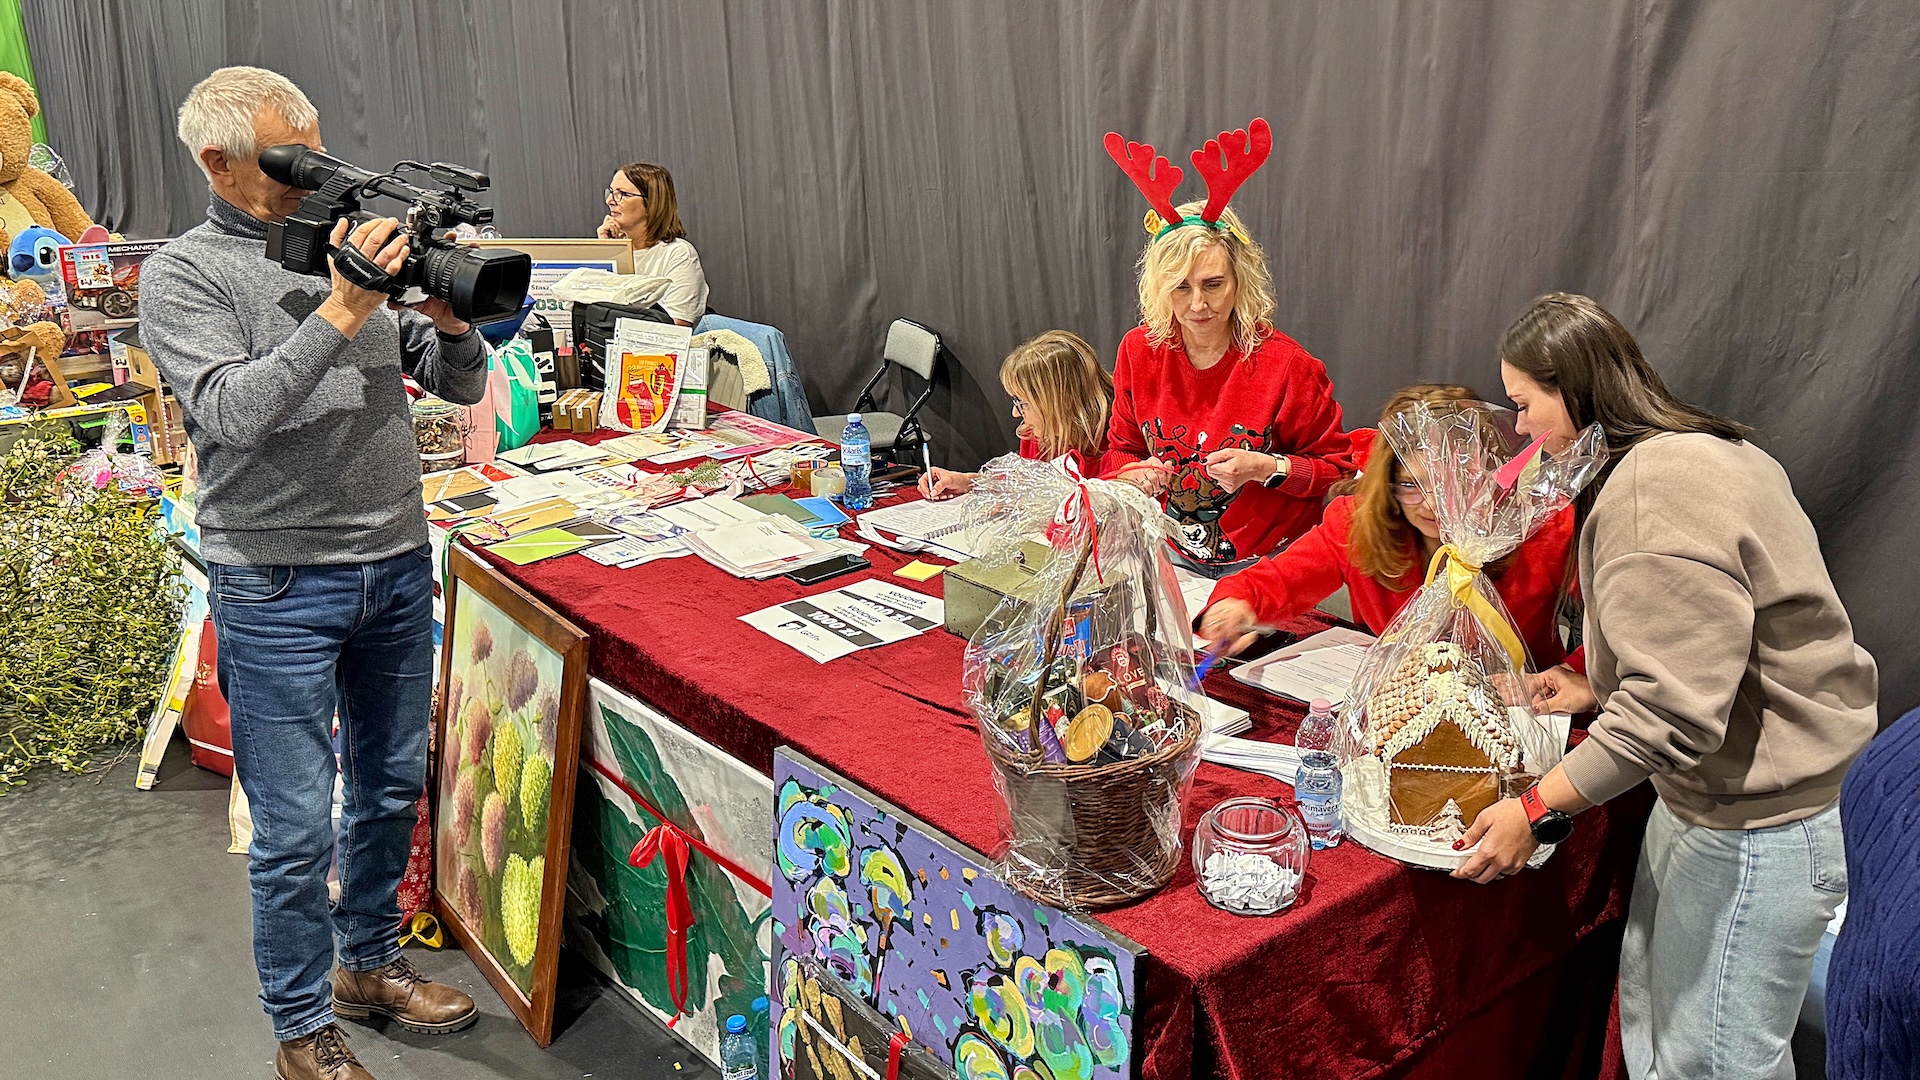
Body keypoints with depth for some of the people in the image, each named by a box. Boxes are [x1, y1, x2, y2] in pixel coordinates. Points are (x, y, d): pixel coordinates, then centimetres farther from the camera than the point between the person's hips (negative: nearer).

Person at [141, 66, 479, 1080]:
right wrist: (340, 311, -26)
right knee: (297, 829, 3)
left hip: (397, 564, 5)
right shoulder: (182, 275, -5)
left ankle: (370, 962, 39)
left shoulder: (353, 245, 8)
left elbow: (462, 385, 9)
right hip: (278, 588, -5)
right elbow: (232, 411, -20)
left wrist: (449, 319, -13)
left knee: (393, 785, 17)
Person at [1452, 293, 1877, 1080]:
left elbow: (1672, 709, -29)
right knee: (1651, 1008, 20)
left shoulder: (1658, 493, -25)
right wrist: (1595, 689, 18)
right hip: (1714, 789, 11)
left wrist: (1540, 812, -23)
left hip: (1759, 826, -10)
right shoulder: (1695, 453, 9)